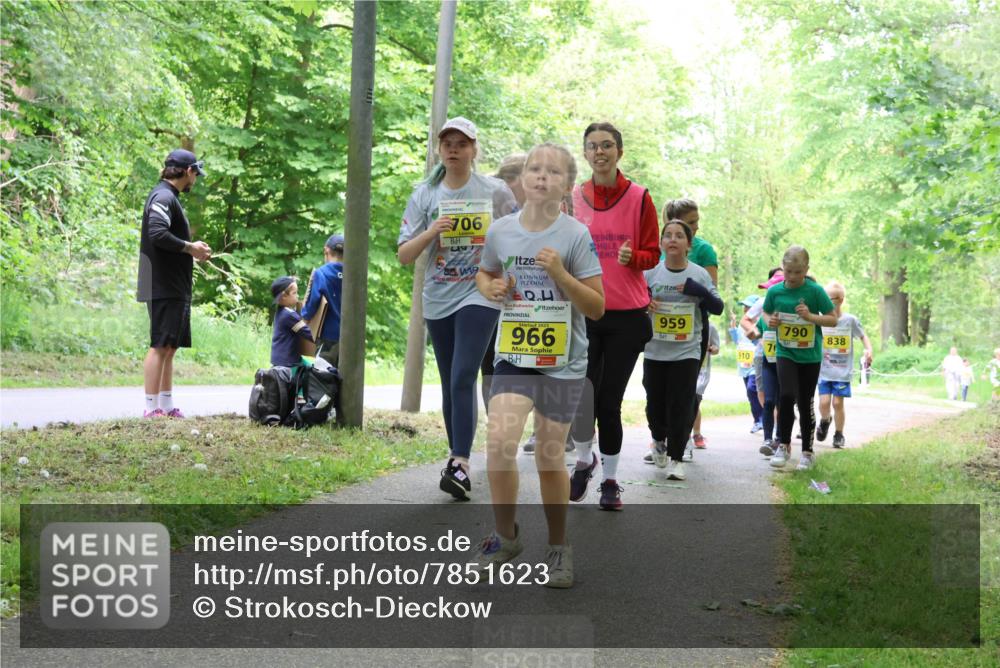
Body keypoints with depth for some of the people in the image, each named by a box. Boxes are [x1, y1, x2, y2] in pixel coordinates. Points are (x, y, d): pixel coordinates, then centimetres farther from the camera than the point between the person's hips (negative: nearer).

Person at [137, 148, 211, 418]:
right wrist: (190, 247, -15)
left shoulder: (169, 197, 20)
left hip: (174, 289, 10)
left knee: (170, 347, 12)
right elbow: (158, 233, -25)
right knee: (160, 346, -9)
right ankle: (151, 408, -7)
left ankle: (166, 405, 17)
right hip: (164, 287, -10)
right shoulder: (164, 197, -12)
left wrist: (192, 252, 10)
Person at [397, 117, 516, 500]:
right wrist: (431, 232, -13)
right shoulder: (425, 195, 6)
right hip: (438, 299, 4)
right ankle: (456, 459, 18)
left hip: (480, 296, -4)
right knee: (450, 385, 9)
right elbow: (403, 256, 3)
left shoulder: (495, 192, 0)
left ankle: (460, 466, -20)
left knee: (463, 379, -16)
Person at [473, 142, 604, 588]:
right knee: (499, 445, -16)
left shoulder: (577, 236, -9)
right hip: (513, 357, 2)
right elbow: (484, 274, 20)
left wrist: (560, 273, -21)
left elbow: (597, 308, -8)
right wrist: (490, 288, -4)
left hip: (564, 364, -2)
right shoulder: (500, 231, 0)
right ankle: (506, 535, 7)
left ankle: (558, 547, 26)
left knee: (550, 459, 5)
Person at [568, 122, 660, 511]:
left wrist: (632, 257, -19)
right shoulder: (573, 198, 4)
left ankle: (610, 479, 18)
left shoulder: (639, 198, -1)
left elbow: (652, 253, 2)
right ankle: (584, 460, 23)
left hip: (627, 314, -1)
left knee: (609, 400, 1)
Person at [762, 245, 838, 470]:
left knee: (805, 402, 7)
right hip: (785, 353, 1)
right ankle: (783, 445, -2)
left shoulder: (815, 291, -10)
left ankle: (807, 452, 21)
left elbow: (833, 319, -5)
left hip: (810, 355, -1)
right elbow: (766, 312, 15)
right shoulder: (775, 291, -3)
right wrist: (770, 321, -7)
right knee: (786, 395, -18)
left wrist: (811, 316, -20)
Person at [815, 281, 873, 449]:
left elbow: (863, 336, 9)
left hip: (843, 371, -1)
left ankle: (839, 435, 17)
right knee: (824, 402, -7)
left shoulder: (850, 320, -3)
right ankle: (824, 422, 27)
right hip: (824, 370, 1)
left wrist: (869, 349, -9)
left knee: (837, 403, -3)